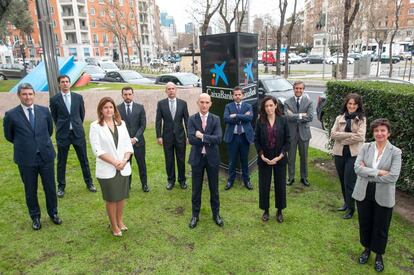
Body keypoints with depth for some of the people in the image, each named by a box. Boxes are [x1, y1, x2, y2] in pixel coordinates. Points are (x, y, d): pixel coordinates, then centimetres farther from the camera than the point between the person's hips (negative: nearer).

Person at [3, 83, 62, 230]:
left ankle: (53, 213, 33)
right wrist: (23, 145, 13)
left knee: (50, 187, 12)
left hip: (46, 156, 2)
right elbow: (9, 136, 7)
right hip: (26, 159, -1)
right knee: (30, 190, 13)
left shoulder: (44, 111, -2)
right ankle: (35, 217, 33)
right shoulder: (11, 115, -8)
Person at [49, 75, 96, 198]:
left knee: (84, 159, 9)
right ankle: (61, 186, 21)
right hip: (63, 134, -1)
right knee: (61, 162, 7)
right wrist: (62, 127, 13)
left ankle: (89, 183, 24)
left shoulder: (78, 97, 3)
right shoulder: (54, 99, -2)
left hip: (78, 133, 1)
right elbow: (54, 117, 8)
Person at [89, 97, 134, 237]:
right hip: (107, 169, -4)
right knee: (111, 198, 9)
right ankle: (114, 226, 27)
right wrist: (114, 162, -18)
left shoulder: (121, 124, 5)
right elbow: (97, 149, -13)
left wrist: (124, 160, -14)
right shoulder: (95, 126, -8)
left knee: (122, 196, 15)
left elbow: (128, 145, 3)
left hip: (123, 168, 4)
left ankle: (120, 221, 35)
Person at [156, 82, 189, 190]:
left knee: (181, 160, 9)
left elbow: (187, 120, 2)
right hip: (167, 136, 0)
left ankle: (182, 180, 25)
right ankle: (171, 180, 25)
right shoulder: (161, 103, -1)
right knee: (169, 160, 9)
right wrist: (159, 136, -5)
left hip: (180, 136, 0)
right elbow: (158, 121, -1)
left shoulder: (183, 103, 0)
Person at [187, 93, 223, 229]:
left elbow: (218, 138, -15)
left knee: (214, 188, 13)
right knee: (196, 189, 11)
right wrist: (209, 140, -18)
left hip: (212, 158, 1)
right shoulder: (192, 119, -4)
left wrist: (202, 136, -19)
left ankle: (216, 214, 30)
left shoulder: (216, 119, -2)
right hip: (197, 158, 0)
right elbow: (191, 139, -17)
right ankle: (195, 215, 28)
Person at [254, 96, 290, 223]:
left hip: (280, 159, 0)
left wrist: (280, 156, -11)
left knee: (280, 185, 8)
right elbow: (256, 140, -1)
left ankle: (279, 211, 26)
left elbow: (287, 140, -2)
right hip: (264, 159, 0)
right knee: (264, 185, 7)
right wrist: (262, 156, -11)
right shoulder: (260, 121, -3)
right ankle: (265, 210, 25)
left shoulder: (283, 120, -3)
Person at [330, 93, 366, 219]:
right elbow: (333, 134, -5)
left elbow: (360, 137, -14)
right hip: (339, 153, 4)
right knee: (342, 180, 14)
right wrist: (351, 134, -13)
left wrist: (343, 138, -11)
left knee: (349, 182, -1)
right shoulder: (339, 118, 5)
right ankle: (346, 203, 33)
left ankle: (351, 208, 14)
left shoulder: (361, 119, -2)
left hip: (354, 154, -3)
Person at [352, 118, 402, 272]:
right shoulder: (366, 147, -3)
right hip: (363, 193, 2)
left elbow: (393, 177, -19)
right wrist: (378, 172, -21)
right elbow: (357, 168, -13)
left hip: (383, 196, -2)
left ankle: (379, 255, 37)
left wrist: (368, 173, -16)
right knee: (365, 223, 18)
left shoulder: (395, 152, -9)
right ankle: (367, 248, 42)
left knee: (380, 227, 13)